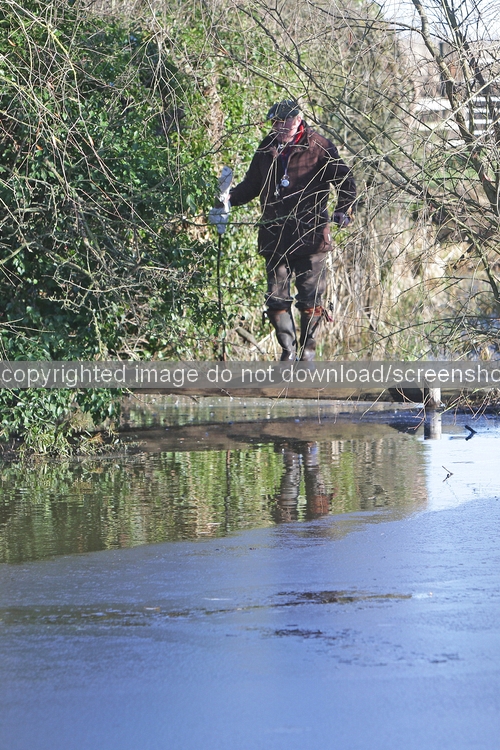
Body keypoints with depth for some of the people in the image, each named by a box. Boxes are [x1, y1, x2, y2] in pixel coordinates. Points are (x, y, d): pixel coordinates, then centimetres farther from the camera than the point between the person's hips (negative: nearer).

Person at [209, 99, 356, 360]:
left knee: (310, 300, -1)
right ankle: (288, 351, 15)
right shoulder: (267, 148, 12)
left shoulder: (319, 147, -1)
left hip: (310, 235, -4)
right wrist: (230, 199, 4)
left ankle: (307, 351, 13)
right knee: (276, 299, 2)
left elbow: (346, 182, 2)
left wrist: (342, 210, -13)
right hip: (274, 238, 4)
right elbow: (252, 184, 22)